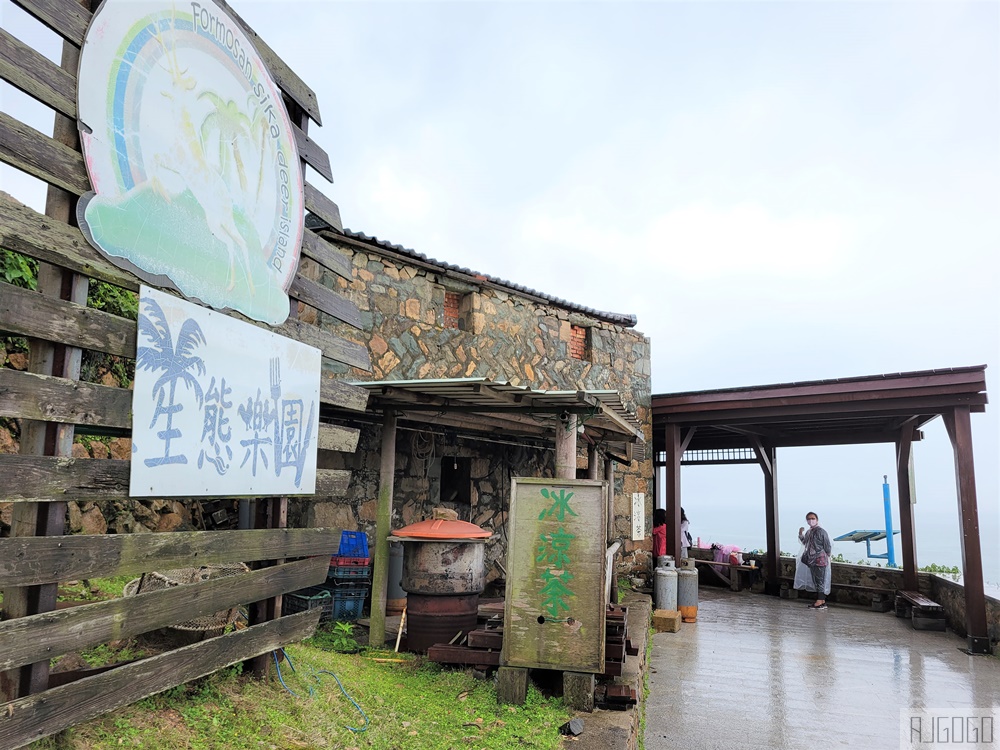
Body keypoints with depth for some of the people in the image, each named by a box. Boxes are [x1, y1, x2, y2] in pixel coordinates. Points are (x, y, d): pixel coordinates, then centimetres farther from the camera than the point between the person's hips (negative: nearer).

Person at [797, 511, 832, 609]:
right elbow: (804, 543, 24)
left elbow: (827, 546, -10)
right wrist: (800, 534, 9)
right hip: (811, 560, 8)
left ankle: (820, 601, -2)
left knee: (820, 580, -5)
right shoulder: (808, 531, 13)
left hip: (819, 560, -8)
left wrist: (826, 557, -1)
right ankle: (822, 601, 18)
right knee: (816, 581, 11)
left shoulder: (821, 531, -12)